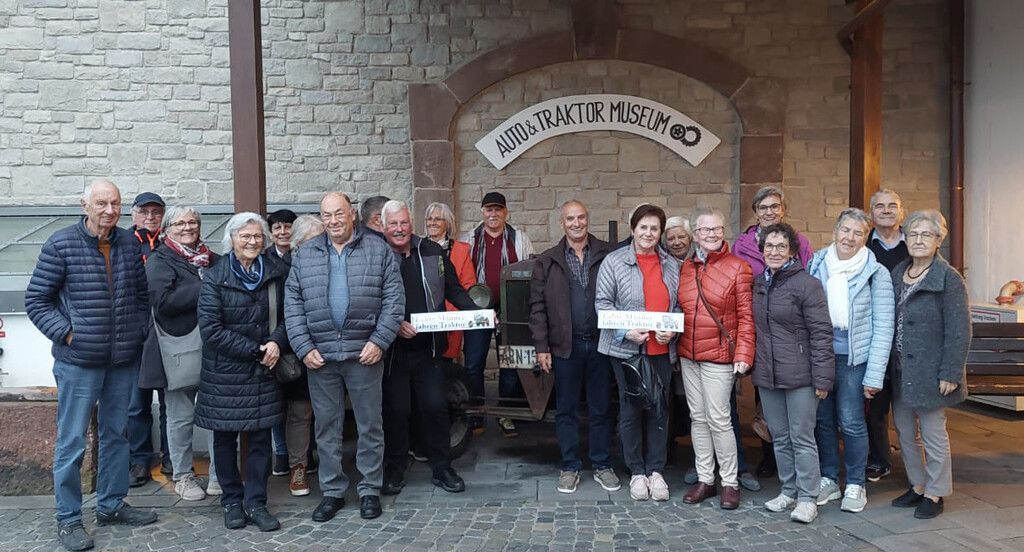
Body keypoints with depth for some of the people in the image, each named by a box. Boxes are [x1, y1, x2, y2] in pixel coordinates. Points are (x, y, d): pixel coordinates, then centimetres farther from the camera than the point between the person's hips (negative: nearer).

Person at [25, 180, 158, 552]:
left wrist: (139, 331, 3)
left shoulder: (129, 244, 5)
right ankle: (68, 519, 17)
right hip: (78, 361, -5)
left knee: (116, 435, 15)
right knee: (71, 442, 3)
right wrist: (66, 333, -13)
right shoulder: (61, 244, -8)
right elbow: (36, 300, -4)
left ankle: (111, 505, 30)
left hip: (124, 361, 5)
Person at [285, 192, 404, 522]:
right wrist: (304, 347, -5)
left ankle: (370, 489, 22)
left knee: (370, 425, 7)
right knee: (326, 426, 10)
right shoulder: (305, 255, 8)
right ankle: (332, 491, 24)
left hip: (364, 353, -2)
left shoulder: (379, 250, 2)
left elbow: (394, 299, -2)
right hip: (319, 356, 2)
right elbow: (293, 304, 5)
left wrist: (379, 341, -11)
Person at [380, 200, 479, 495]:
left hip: (428, 348, 2)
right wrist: (396, 324, -22)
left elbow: (454, 290, 10)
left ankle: (442, 469, 20)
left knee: (435, 406, 5)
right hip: (393, 349, -2)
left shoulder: (432, 252, 5)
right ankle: (394, 471, 23)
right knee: (395, 410, 5)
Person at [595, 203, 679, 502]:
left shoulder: (671, 265, 9)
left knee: (659, 408, 7)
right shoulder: (614, 261, -3)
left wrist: (672, 330, -5)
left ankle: (656, 470, 20)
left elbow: (678, 304, 13)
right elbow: (603, 302, -5)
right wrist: (626, 331, -16)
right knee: (631, 409, 5)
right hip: (626, 349, -3)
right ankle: (636, 472, 18)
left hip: (661, 350, 3)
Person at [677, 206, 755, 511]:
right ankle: (704, 479, 23)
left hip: (718, 356, -5)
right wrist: (673, 343, 6)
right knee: (698, 418, 12)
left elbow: (745, 316, -8)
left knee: (718, 419, -3)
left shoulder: (738, 268, -5)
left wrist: (743, 355, -15)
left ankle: (730, 482, 13)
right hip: (688, 355, 5)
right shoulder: (686, 267, 9)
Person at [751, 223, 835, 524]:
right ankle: (789, 491, 27)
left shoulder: (807, 284, -9)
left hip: (799, 375, -6)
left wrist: (822, 378, -14)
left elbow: (821, 332, -11)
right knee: (780, 438, 15)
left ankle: (807, 498, 13)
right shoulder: (757, 283, 9)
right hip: (766, 374, 6)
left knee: (802, 438, 2)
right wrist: (751, 365, 11)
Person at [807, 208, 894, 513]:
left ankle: (855, 485, 18)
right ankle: (829, 479, 26)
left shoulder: (875, 273, -5)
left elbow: (883, 327, -6)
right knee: (822, 418, 10)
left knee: (851, 422, 0)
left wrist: (874, 374, -10)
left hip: (853, 358, -3)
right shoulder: (815, 265, 4)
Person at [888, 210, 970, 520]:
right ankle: (917, 487, 31)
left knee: (933, 434, 5)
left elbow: (959, 331, -13)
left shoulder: (949, 279, -10)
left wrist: (950, 373, -16)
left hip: (929, 372, -6)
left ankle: (935, 494, 21)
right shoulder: (897, 274, 8)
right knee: (905, 433, 15)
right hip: (901, 372, 6)